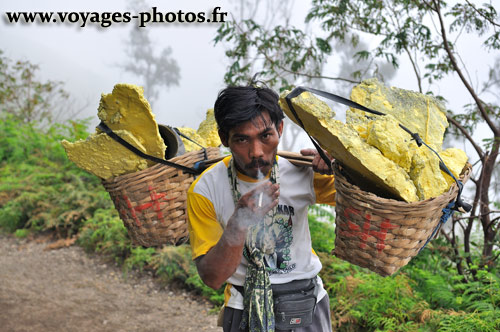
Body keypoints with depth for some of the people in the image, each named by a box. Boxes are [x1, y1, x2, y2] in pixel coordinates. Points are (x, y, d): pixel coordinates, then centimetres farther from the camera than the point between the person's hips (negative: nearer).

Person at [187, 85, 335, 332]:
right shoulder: (205, 190, -16)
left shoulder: (303, 172, -11)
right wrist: (239, 222, -32)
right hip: (246, 311, -2)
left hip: (308, 305, 2)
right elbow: (213, 278, -16)